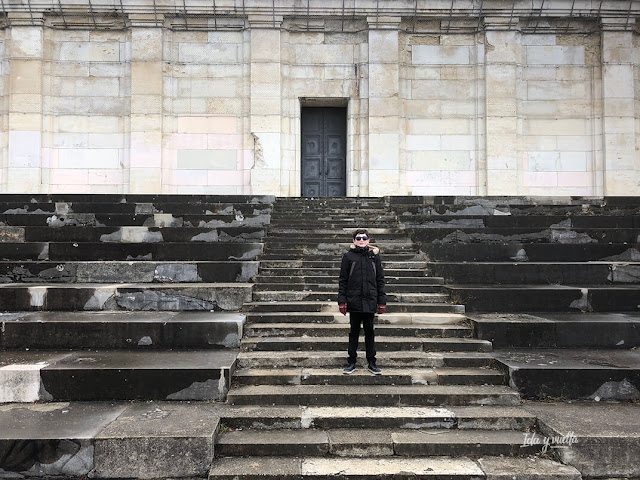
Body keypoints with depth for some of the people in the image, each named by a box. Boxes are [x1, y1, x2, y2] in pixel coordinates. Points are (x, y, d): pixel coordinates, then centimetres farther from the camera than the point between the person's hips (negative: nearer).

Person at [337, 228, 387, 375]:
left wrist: (382, 301, 4)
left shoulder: (374, 255, 7)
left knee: (369, 331, 8)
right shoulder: (348, 256, 3)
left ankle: (371, 362, 18)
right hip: (354, 300, -1)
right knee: (354, 331, 7)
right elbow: (343, 280, 3)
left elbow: (380, 279, 9)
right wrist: (342, 301, -4)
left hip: (370, 301, 1)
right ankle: (351, 362, 17)